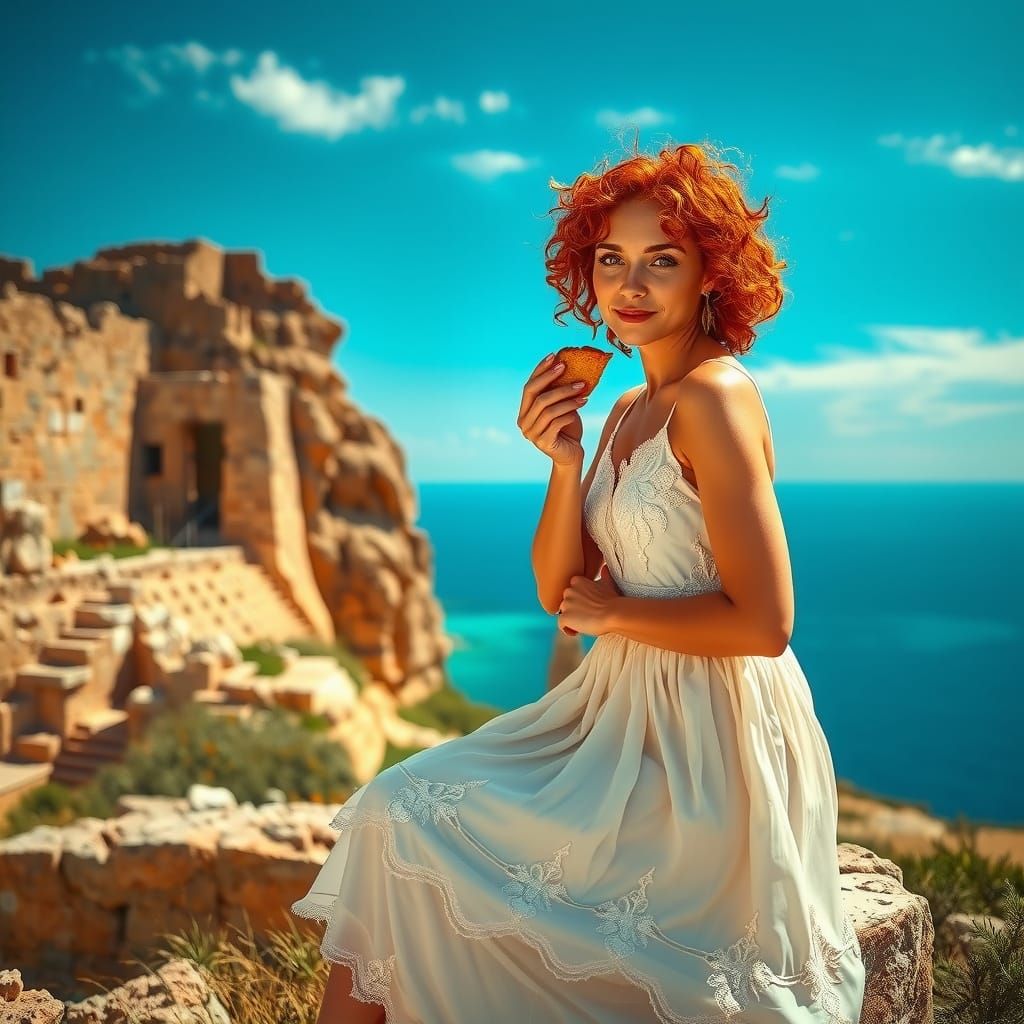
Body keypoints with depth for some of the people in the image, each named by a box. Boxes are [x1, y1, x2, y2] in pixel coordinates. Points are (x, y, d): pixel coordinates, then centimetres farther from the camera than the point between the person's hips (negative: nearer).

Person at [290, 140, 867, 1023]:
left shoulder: (714, 398, -16)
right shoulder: (628, 411, 10)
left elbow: (763, 622, -22)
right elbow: (561, 591, 7)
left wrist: (613, 612, -10)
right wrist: (565, 464, -7)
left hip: (701, 742, -8)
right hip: (627, 710, 8)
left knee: (407, 819, -7)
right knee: (399, 802, 3)